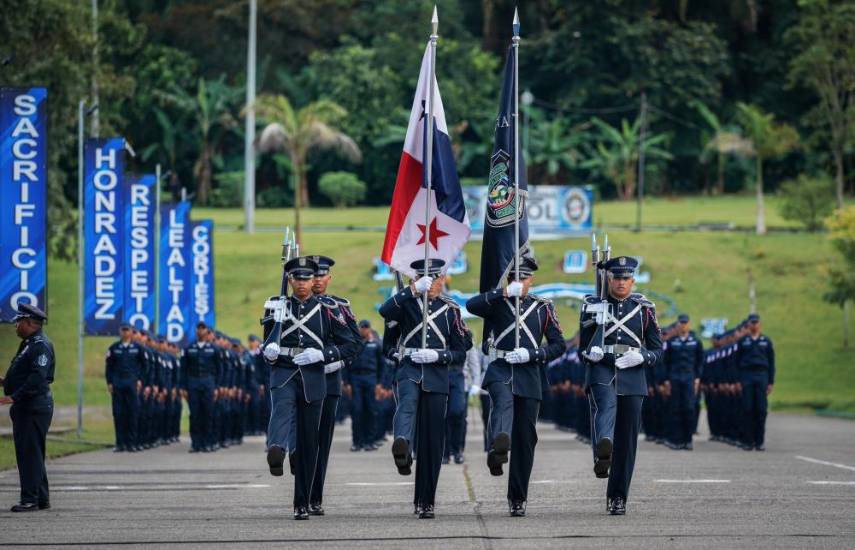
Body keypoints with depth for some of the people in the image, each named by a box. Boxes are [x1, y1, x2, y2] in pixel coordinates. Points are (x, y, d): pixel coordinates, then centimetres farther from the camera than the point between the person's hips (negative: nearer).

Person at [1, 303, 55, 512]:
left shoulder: (40, 345, -15)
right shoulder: (29, 344, 18)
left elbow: (37, 378, -24)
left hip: (34, 407, -11)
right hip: (25, 407, 11)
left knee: (29, 453, -10)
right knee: (29, 453, 14)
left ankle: (30, 499, -9)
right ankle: (41, 498, 20)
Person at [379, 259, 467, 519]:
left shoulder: (451, 310, 10)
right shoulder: (408, 302, 8)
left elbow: (460, 353, 9)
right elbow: (385, 311, -16)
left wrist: (437, 355, -10)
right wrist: (414, 289, -24)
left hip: (436, 377, 1)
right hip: (409, 370, -1)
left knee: (431, 441, 0)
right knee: (408, 400, -36)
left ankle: (425, 501, 7)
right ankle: (402, 445, -64)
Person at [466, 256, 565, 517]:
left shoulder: (543, 307, 12)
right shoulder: (496, 302, 8)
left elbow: (558, 344, 8)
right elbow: (471, 306, -15)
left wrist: (531, 354, -9)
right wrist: (505, 293, -25)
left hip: (529, 375, 2)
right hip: (499, 370, -2)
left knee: (525, 439, 2)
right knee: (504, 401, -36)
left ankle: (517, 498, 11)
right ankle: (499, 447, -64)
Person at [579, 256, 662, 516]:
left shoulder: (644, 308, 11)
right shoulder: (593, 305, 10)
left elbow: (657, 349, 11)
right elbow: (583, 345, 14)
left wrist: (641, 357, -11)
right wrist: (590, 352, -10)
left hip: (632, 376, 2)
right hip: (600, 371, -2)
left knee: (626, 439, 1)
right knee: (606, 403, -35)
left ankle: (617, 497, 10)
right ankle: (602, 452, -63)